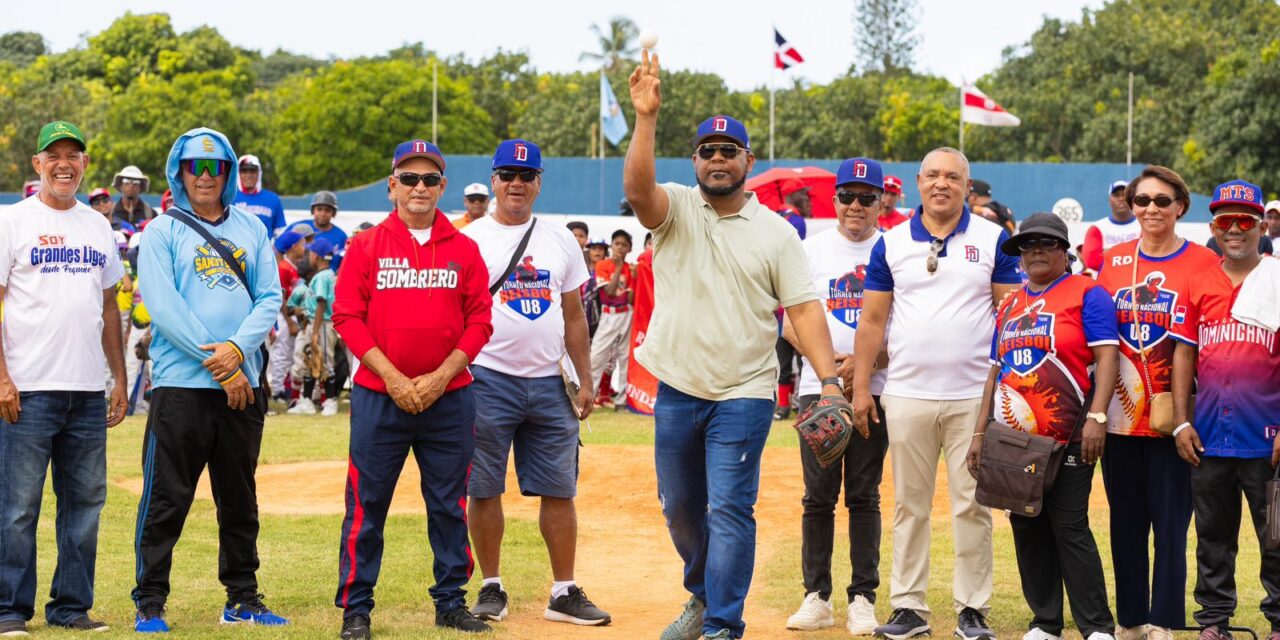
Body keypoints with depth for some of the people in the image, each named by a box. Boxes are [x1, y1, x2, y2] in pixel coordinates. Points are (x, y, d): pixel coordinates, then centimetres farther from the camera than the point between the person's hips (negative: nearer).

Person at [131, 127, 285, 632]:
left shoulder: (251, 229, 12)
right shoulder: (162, 232, 1)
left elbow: (270, 298, 5)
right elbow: (163, 307, -9)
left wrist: (237, 349, -13)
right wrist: (216, 362, -15)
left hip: (243, 385, 4)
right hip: (181, 383, -4)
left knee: (240, 500, 12)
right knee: (166, 500, -3)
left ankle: (242, 599, 21)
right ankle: (150, 604, 5)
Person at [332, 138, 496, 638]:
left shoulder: (464, 249, 6)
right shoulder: (366, 246, 2)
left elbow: (479, 321, 3)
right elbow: (347, 318, -3)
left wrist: (440, 377, -9)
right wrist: (393, 379, -12)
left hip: (449, 399, 2)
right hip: (378, 396, -2)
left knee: (449, 504, 8)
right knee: (366, 504, 0)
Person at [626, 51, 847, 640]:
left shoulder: (776, 232, 1)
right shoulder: (674, 209, 1)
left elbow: (803, 308, -3)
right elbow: (637, 187, -22)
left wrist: (829, 379, -14)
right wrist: (647, 117, -36)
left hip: (744, 397, -2)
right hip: (677, 392, 2)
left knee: (729, 510, -7)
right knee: (679, 507, 16)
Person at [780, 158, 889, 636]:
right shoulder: (813, 249, 7)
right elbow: (791, 325, 4)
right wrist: (828, 360, -13)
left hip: (874, 391, -1)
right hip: (819, 387, 1)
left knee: (864, 497, 2)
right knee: (818, 496, 2)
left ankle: (863, 598, 7)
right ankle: (817, 596, 8)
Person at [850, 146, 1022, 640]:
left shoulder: (993, 239, 3)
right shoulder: (891, 243, 7)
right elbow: (873, 319, 8)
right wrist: (861, 387, 2)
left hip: (974, 396, -2)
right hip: (907, 395, 2)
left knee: (972, 506, 1)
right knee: (910, 505, 6)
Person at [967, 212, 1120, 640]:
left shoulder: (1086, 293, -1)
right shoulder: (1009, 306, 18)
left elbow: (1106, 356, -10)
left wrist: (1096, 417, -21)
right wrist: (980, 432, 14)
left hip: (1067, 440, -6)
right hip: (1013, 440, 6)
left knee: (1070, 528, -9)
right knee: (1027, 529, 8)